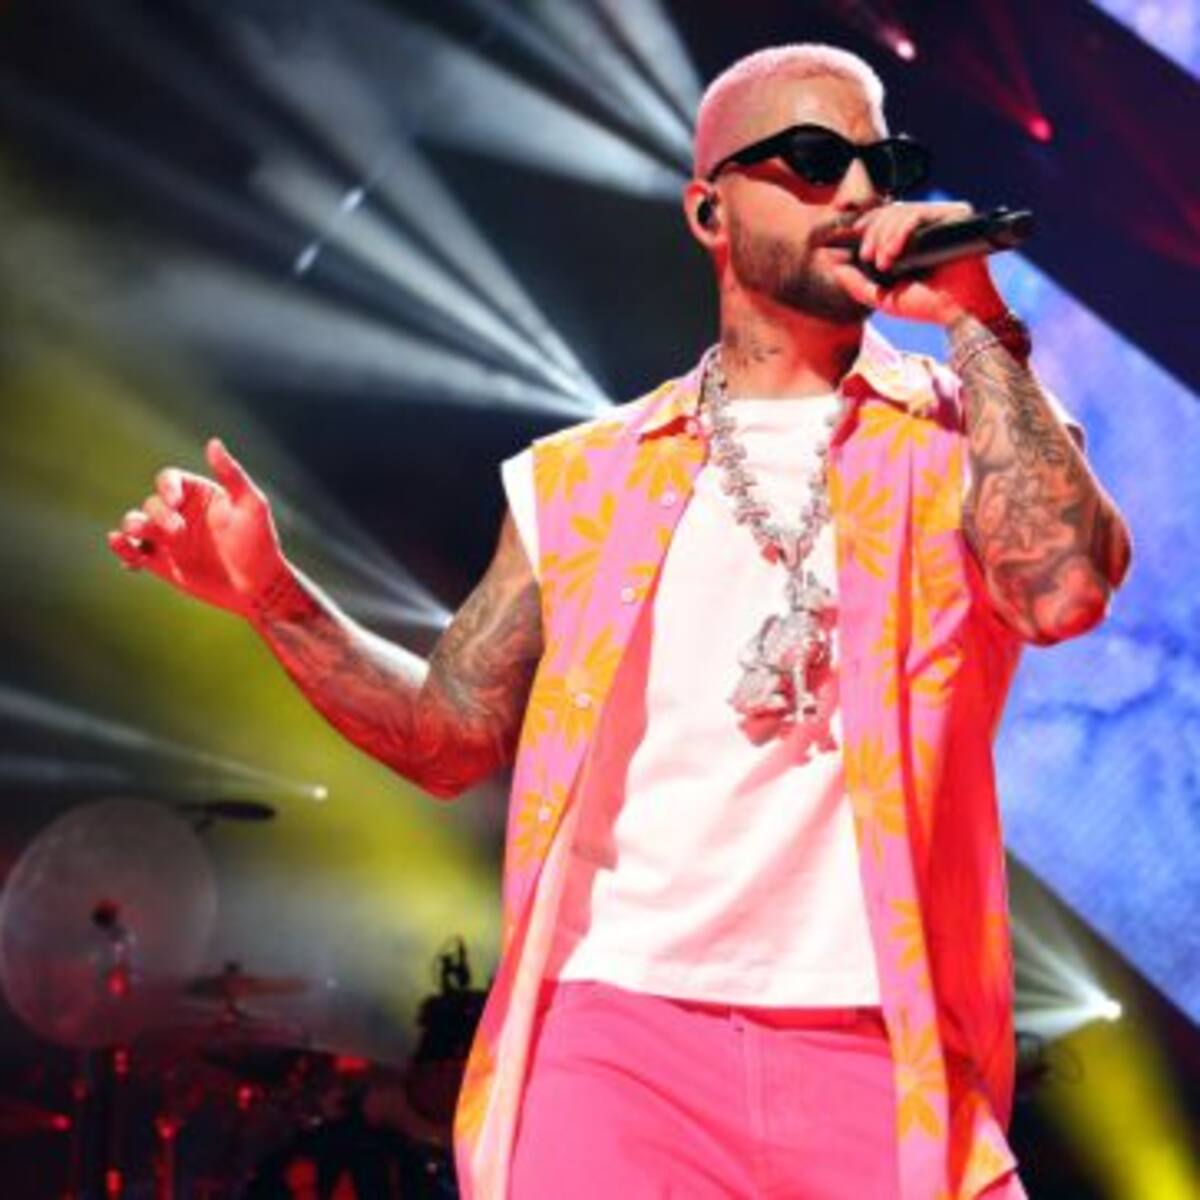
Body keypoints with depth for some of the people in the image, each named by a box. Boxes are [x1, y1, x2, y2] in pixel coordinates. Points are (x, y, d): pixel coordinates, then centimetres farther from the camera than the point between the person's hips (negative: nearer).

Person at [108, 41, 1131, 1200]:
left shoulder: (963, 436, 8)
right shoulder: (584, 479, 14)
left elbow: (1066, 589, -13)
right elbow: (453, 732, 15)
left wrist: (977, 326, -8)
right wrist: (275, 596, 2)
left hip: (878, 1058, 0)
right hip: (615, 1033, 1)